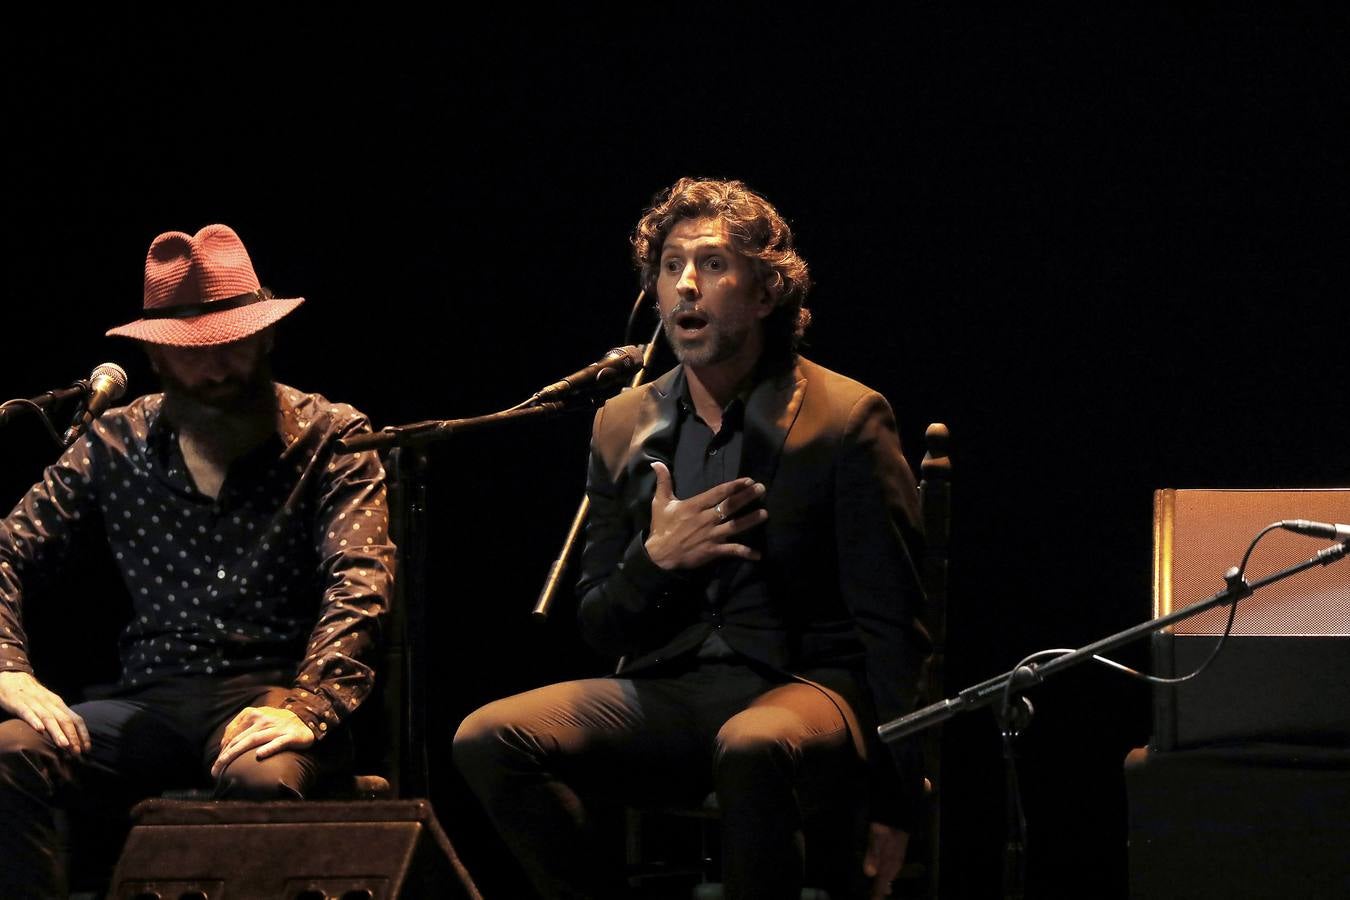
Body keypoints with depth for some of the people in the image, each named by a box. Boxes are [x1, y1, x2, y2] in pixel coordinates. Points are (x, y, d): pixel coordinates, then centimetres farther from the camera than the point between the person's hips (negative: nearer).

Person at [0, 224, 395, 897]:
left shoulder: (329, 439, 4)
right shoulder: (117, 443, 13)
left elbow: (358, 588, -9)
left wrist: (306, 707, -27)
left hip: (270, 700, -3)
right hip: (151, 700, 3)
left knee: (263, 779, -39)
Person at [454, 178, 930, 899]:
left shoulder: (845, 419, -2)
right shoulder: (623, 427, 13)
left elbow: (891, 626, -4)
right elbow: (600, 628, 16)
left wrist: (894, 809, -10)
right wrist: (655, 561, -8)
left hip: (802, 687, -5)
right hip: (668, 696, 5)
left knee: (752, 747, -40)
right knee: (488, 739, -20)